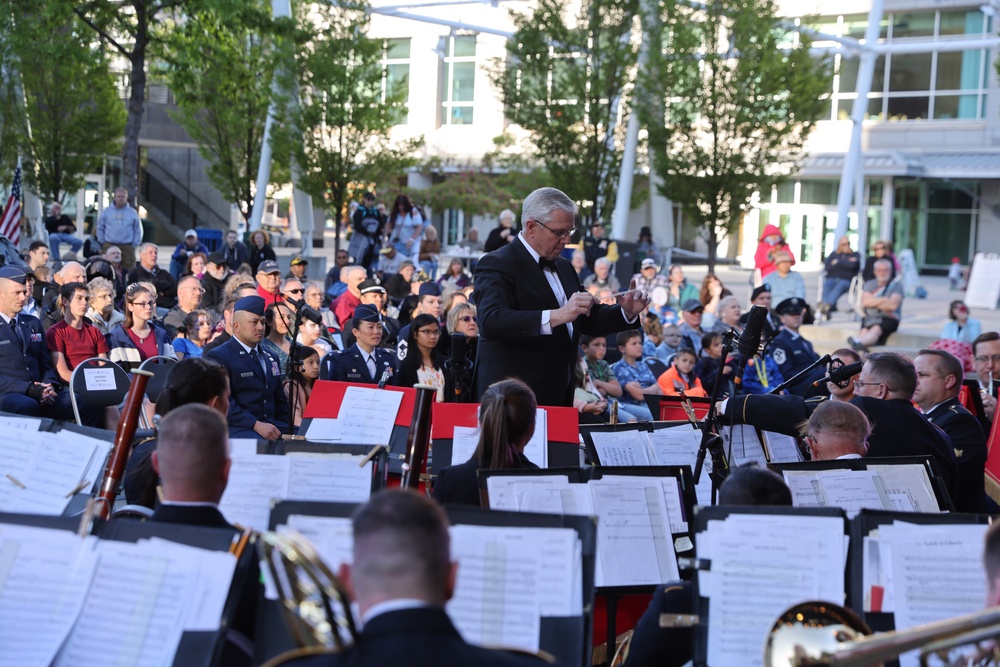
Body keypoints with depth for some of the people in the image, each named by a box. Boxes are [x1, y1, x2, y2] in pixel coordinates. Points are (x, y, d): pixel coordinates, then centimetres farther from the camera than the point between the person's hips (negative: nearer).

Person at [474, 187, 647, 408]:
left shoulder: (564, 268, 17)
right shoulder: (497, 264, -10)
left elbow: (587, 320, 23)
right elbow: (491, 321, -27)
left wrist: (626, 312, 3)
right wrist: (555, 316, -35)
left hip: (558, 398, 7)